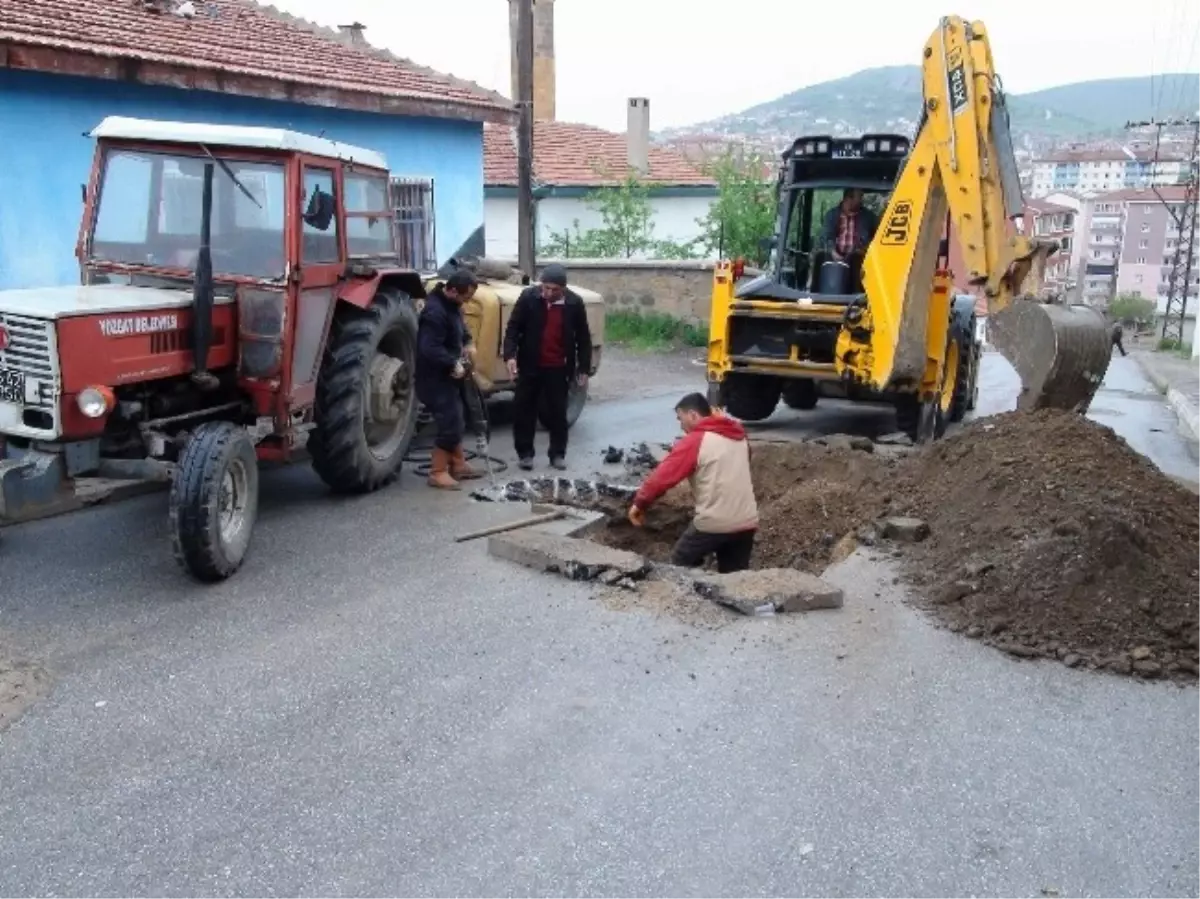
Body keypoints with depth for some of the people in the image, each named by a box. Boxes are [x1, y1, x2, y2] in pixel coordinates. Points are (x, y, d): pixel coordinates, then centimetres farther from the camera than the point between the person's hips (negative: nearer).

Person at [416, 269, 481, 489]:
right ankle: (438, 472, 5)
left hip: (448, 375, 10)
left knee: (456, 422, 18)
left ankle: (458, 466, 30)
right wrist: (453, 365, -23)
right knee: (449, 424, -6)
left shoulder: (451, 304, 4)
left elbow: (460, 327, 24)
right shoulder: (435, 311, -27)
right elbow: (430, 349, -32)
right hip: (436, 378, -10)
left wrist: (468, 343, 8)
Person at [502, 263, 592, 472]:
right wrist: (510, 355, -20)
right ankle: (525, 453, 17)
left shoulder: (574, 303, -7)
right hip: (530, 366, 0)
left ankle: (558, 454, 20)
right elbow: (513, 327, -6)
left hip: (558, 368, 0)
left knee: (558, 412, 8)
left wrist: (584, 368, 0)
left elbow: (583, 338, 1)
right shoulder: (528, 297, -9)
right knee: (524, 410, 5)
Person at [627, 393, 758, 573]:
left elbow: (663, 476, -9)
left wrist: (640, 503, 0)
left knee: (680, 565, 15)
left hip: (713, 523, -6)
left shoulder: (695, 440, -8)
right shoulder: (739, 436, 11)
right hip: (746, 523, 6)